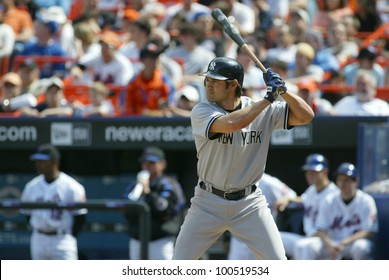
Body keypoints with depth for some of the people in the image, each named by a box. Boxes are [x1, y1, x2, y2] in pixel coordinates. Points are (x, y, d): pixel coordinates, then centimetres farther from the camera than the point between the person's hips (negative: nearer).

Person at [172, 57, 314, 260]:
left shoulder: (266, 112, -3)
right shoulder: (201, 112, -11)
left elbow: (306, 116, -7)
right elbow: (230, 124, -29)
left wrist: (282, 90, -20)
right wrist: (268, 98, -23)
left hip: (249, 204, 1)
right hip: (208, 203, -1)